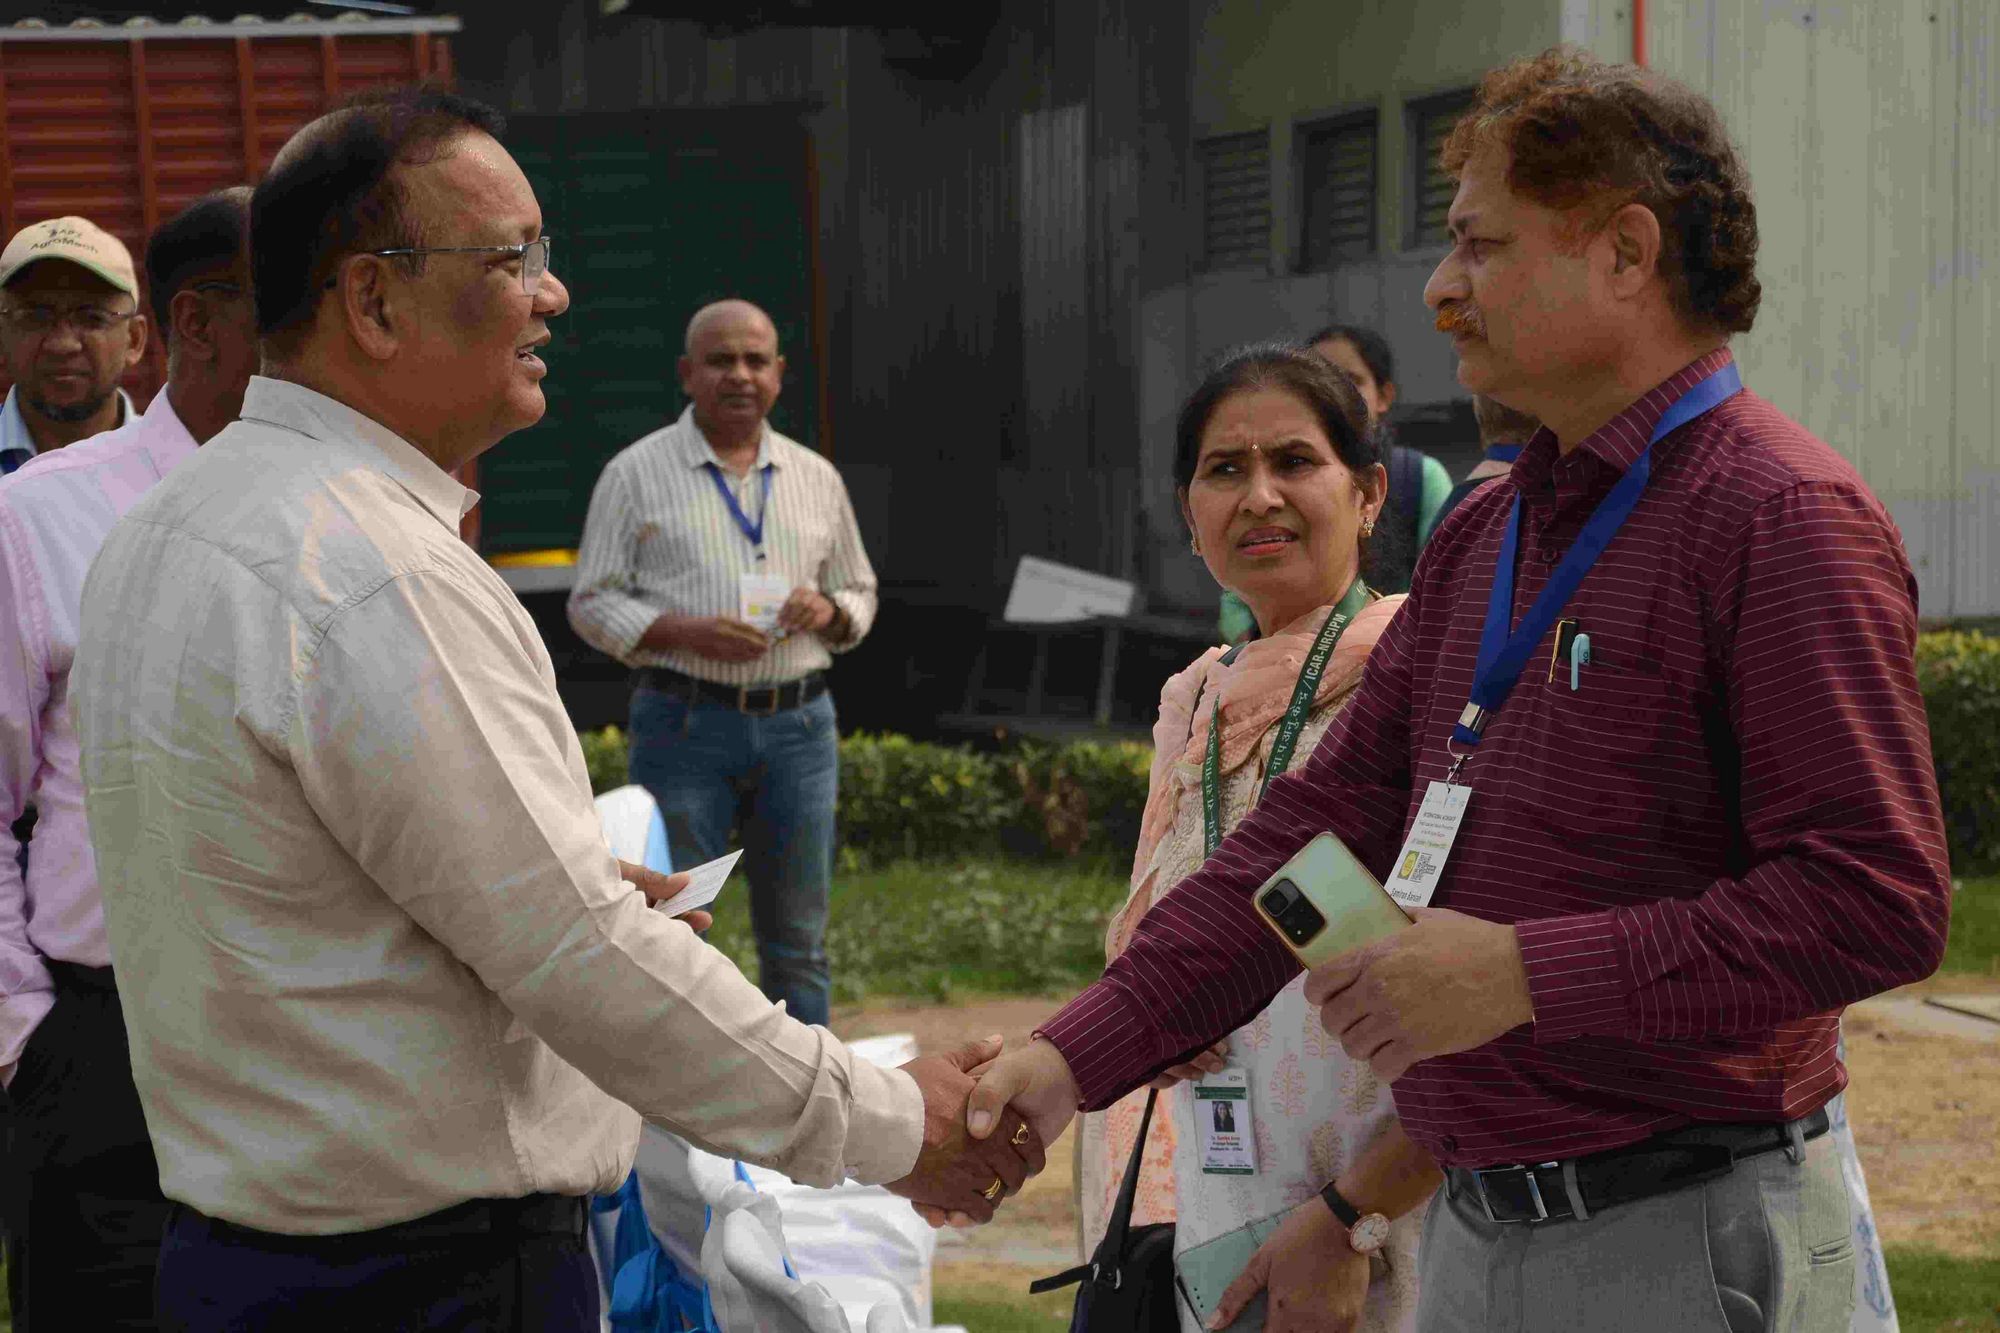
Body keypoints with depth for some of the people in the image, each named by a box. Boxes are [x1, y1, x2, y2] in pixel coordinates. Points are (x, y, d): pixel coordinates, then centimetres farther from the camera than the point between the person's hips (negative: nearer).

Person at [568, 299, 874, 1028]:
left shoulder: (816, 478, 14)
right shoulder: (636, 475, 3)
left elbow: (860, 593, 21)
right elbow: (591, 603, 1)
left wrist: (828, 611, -4)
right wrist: (687, 632, -15)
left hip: (799, 724, 3)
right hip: (684, 723, -3)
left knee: (798, 939, 7)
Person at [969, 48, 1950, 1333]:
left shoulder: (1781, 517, -13)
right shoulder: (1488, 535, 14)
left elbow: (1879, 899, -21)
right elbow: (1326, 816, 13)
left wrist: (1522, 973, -22)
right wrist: (1079, 1055, 5)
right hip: (1473, 1229, 8)